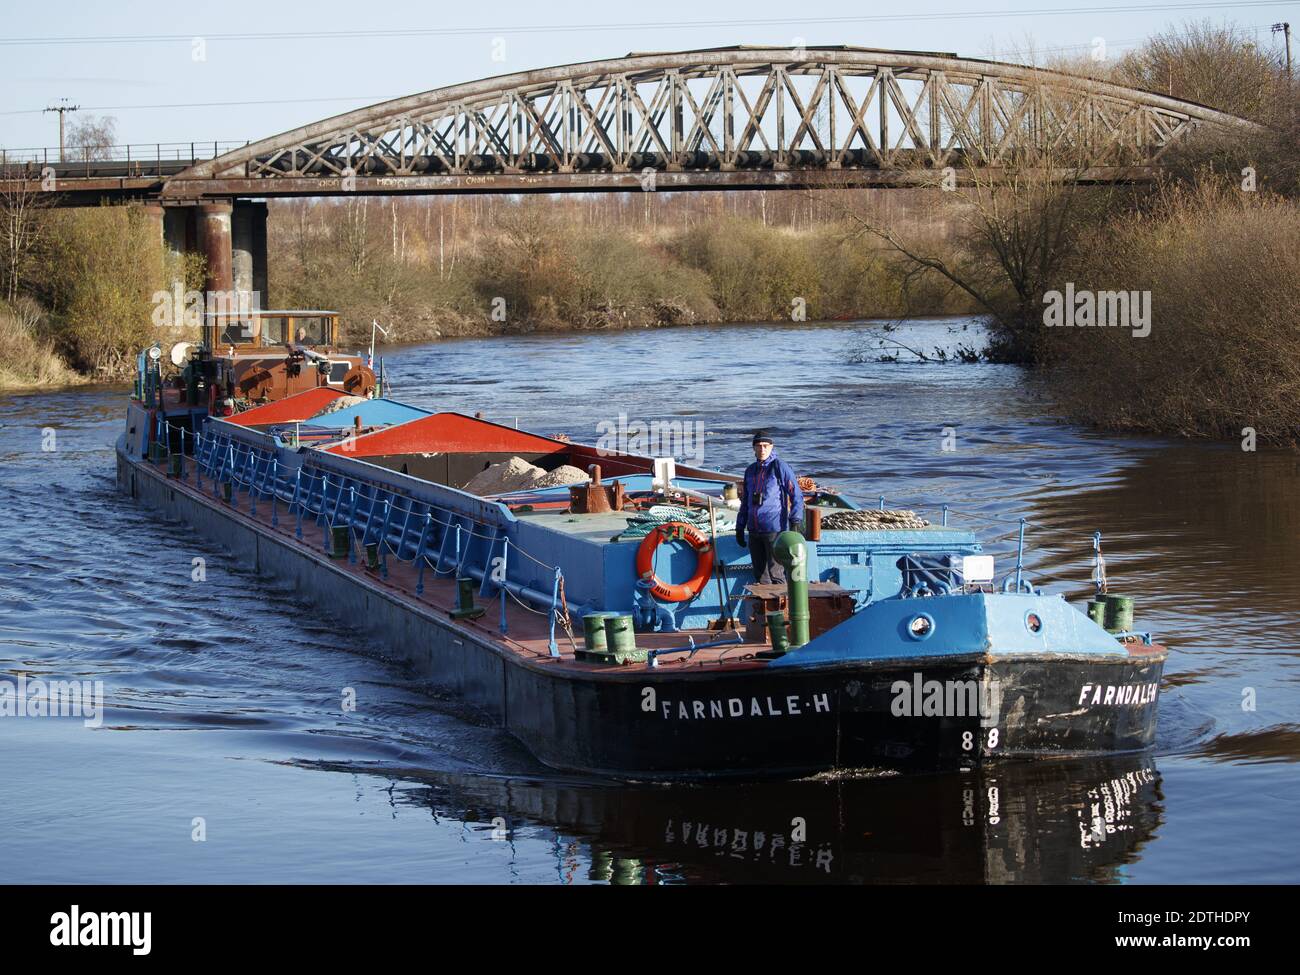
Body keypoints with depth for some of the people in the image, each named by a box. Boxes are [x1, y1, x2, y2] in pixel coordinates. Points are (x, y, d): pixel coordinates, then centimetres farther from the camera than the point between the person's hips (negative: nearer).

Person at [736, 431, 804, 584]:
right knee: (760, 576, 10)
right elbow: (745, 501, 22)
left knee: (775, 573, -9)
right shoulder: (750, 470, 15)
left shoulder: (780, 467, -6)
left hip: (775, 530, -7)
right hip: (754, 530, 7)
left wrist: (795, 523, -17)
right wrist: (740, 527, 20)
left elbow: (797, 495, -9)